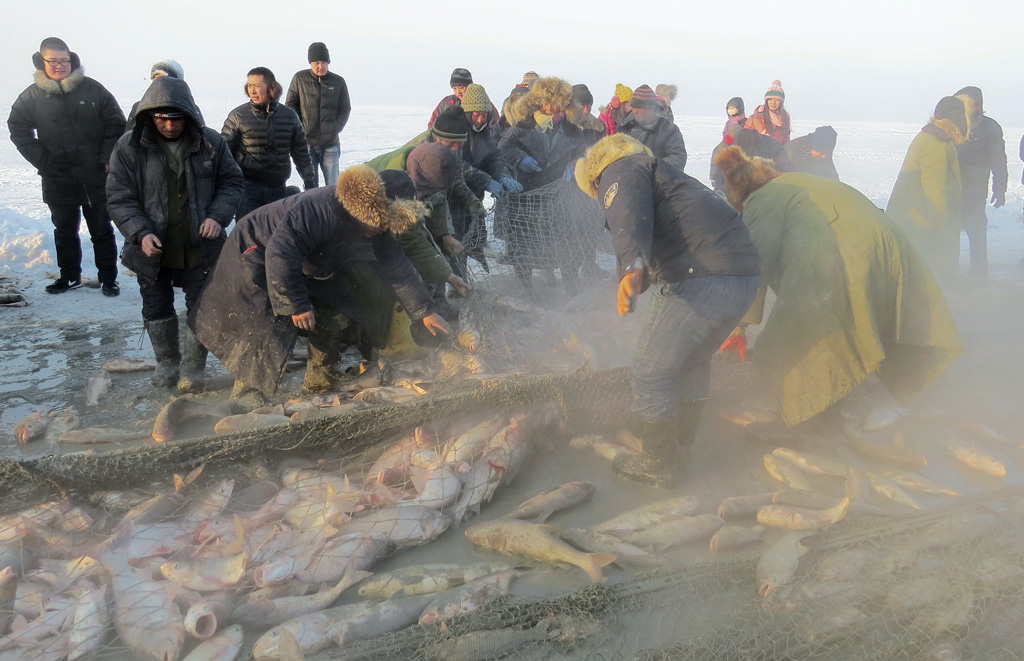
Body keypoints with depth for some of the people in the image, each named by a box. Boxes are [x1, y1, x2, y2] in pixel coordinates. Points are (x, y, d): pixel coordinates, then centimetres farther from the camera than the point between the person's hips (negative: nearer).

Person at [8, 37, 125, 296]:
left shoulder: (92, 89, -3)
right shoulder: (32, 96, 2)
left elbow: (116, 124, 1)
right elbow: (18, 130, 9)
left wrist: (107, 158, -4)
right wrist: (42, 161, 0)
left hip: (96, 177, -2)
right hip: (58, 180, 2)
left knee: (102, 231, 4)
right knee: (65, 231, 14)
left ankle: (108, 278, 12)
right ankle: (70, 276, 27)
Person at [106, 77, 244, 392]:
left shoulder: (211, 142, -6)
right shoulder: (129, 147, -8)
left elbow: (231, 182, 4)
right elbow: (120, 198, -6)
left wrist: (218, 215, -14)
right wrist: (140, 233, -21)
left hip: (200, 246, 0)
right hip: (153, 249, 1)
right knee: (156, 308, 14)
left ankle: (193, 367, 22)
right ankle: (167, 361, 35)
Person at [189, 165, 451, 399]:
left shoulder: (377, 231, -10)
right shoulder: (318, 210, -38)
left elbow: (398, 271, 1)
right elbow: (280, 255, -41)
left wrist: (424, 312, 3)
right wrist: (297, 305, -33)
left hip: (304, 268, 8)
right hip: (257, 260, -8)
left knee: (336, 316, 2)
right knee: (266, 331, -16)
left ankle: (322, 376, 18)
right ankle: (247, 391, 1)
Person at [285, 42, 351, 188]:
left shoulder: (338, 82, 5)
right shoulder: (299, 79, 4)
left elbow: (345, 109, 9)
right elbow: (290, 105, 8)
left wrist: (335, 128, -6)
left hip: (331, 143, 1)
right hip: (307, 140, 0)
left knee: (333, 185, 0)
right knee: (310, 183, 1)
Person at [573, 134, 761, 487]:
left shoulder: (619, 171, 5)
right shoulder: (660, 171, 35)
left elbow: (630, 221, -20)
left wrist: (631, 268, -38)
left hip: (698, 279, -10)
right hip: (745, 276, 10)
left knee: (651, 371, 5)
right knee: (694, 362, 26)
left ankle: (657, 465, 18)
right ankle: (681, 445, 40)